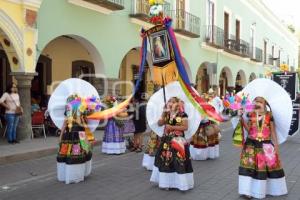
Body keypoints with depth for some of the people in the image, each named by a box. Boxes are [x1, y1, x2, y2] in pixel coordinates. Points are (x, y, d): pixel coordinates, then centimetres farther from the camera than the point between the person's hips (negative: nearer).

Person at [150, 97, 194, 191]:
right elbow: (159, 123, 1)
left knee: (178, 161, -7)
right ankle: (166, 181, 24)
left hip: (178, 141, -6)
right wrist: (163, 114, -10)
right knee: (165, 160, 10)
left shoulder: (182, 115, -7)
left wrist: (172, 127, -18)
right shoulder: (166, 114, 10)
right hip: (167, 140, 6)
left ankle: (180, 182, 6)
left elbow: (185, 127, -15)